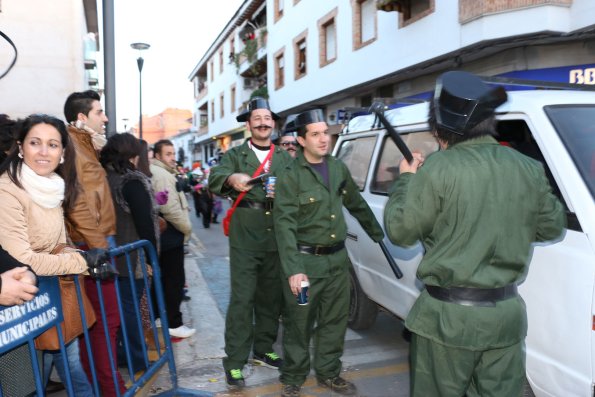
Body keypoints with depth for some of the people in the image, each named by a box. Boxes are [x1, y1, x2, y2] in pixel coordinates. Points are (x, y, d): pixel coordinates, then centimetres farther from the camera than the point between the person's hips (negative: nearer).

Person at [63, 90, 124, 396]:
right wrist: (100, 247, -19)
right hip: (93, 245, -10)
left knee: (98, 319, 16)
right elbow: (78, 205, -20)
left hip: (97, 243, 10)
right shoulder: (72, 147, -12)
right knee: (106, 318, -4)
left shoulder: (85, 146, 18)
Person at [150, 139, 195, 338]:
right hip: (171, 235, -10)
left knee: (163, 278, 19)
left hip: (162, 234, 10)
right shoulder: (162, 174, -18)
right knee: (175, 279, -1)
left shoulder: (155, 172, 15)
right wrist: (187, 228, -12)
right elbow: (171, 208, -25)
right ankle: (173, 323, 7)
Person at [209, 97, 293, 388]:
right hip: (245, 239, -3)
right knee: (242, 300, -4)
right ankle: (235, 361, 5)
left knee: (271, 298, 13)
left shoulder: (285, 158, 13)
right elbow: (214, 180, -12)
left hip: (277, 239, 3)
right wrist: (231, 178, -33)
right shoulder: (235, 155, 6)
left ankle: (263, 350, 30)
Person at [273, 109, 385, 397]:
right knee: (299, 324, 6)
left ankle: (328, 374, 34)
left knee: (335, 321, 16)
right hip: (305, 260, -5)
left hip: (338, 258, 6)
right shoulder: (290, 176, -12)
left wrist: (379, 235, 24)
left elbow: (357, 205, 19)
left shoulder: (338, 168, 7)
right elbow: (284, 225, -17)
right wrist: (293, 269, -25)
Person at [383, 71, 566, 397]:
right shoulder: (529, 168, 1)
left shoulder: (439, 169, -16)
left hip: (448, 313, -4)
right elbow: (552, 228, 13)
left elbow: (400, 231, -9)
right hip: (507, 312, 5)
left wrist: (406, 180, 4)